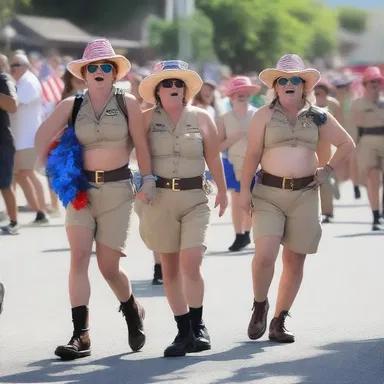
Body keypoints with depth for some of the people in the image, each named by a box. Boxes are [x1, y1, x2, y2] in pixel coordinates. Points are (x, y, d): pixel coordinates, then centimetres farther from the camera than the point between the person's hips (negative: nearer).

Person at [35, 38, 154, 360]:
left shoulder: (127, 104, -2)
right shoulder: (71, 106, 2)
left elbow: (141, 145, -2)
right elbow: (43, 136, 8)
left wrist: (148, 181, -9)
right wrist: (53, 170, 6)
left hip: (117, 190, -1)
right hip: (81, 189, 2)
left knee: (108, 266, 2)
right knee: (79, 257, -14)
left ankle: (133, 312, 33)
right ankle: (80, 336, -14)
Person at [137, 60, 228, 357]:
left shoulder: (201, 118, 4)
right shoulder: (148, 118, 1)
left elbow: (213, 157, 10)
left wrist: (222, 191, 18)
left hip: (194, 198, -1)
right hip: (159, 198, 1)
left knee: (190, 264, -13)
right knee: (170, 268, 5)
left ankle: (198, 326, 4)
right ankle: (184, 331, 12)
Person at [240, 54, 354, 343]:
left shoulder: (318, 117, 8)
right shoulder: (265, 114, 1)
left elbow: (347, 144, 18)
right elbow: (252, 154, -2)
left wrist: (328, 170, 9)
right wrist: (244, 190, -9)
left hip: (305, 194, 3)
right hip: (269, 193, -2)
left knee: (295, 261, 4)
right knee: (265, 254, -18)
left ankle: (279, 321, 15)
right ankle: (260, 305, 8)